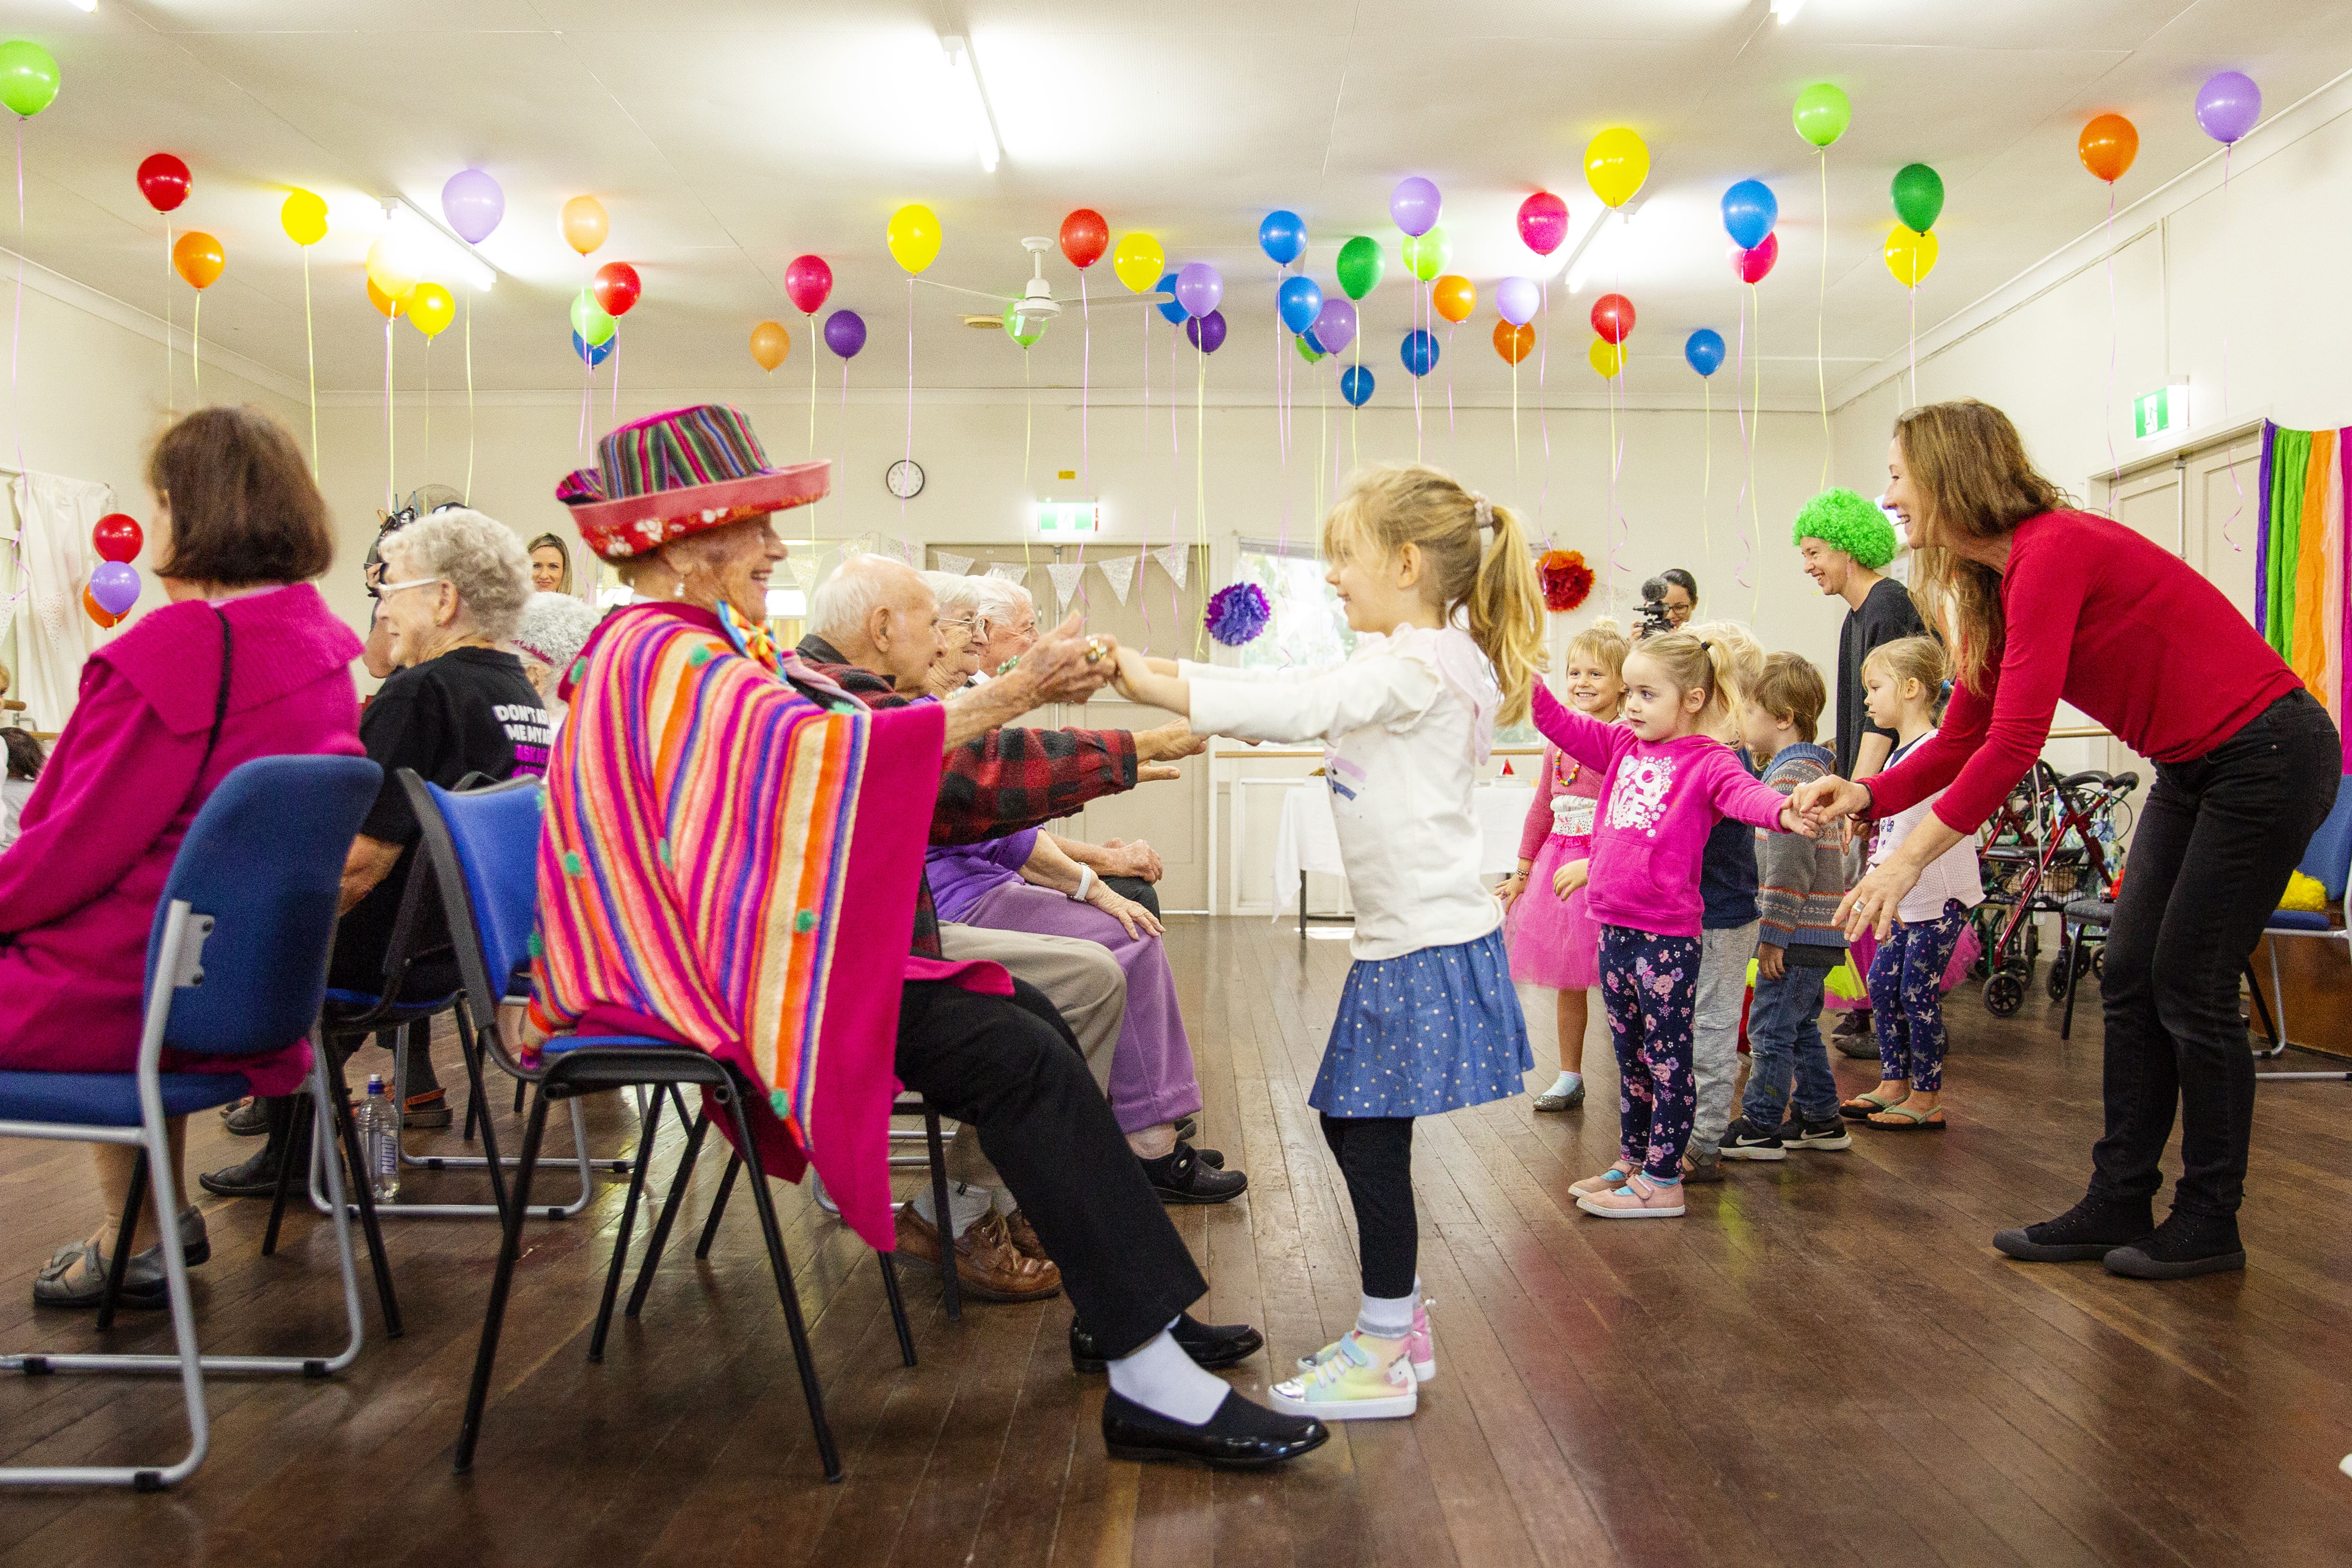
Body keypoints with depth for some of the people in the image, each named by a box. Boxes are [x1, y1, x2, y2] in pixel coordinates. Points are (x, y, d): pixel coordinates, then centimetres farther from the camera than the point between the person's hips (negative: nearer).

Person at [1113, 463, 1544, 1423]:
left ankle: (1384, 1359, 11)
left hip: (1427, 947, -10)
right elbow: (1293, 700, 12)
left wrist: (1143, 680, -20)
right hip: (1401, 941, 10)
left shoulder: (1416, 669, -16)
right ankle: (1399, 1322, 28)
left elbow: (1288, 709, -24)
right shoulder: (1398, 667, 15)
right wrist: (1158, 670, 2)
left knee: (1374, 1139, -3)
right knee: (1348, 1123, 15)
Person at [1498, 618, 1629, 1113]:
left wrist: (1590, 866, -23)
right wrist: (1522, 871, 19)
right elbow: (1542, 809, 18)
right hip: (1557, 863, 7)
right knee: (1567, 978, 13)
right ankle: (1570, 1077, 25)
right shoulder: (1560, 741, 9)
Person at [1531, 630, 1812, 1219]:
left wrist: (1783, 810, -50)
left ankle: (1663, 1182, 12)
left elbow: (1743, 794, -29)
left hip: (1668, 936, -7)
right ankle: (1631, 1161, 34)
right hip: (1615, 928, 7)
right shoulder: (1623, 746, 10)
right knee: (1630, 1055, 20)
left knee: (1668, 1059, 4)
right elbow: (1563, 724, 12)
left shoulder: (1707, 760, -11)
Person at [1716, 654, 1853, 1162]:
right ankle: (1821, 1119, 27)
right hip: (1817, 933, 10)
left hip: (1798, 935, -10)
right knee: (1801, 1028, 18)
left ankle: (1760, 1127, 5)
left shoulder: (1791, 776, -18)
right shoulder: (1812, 769, 15)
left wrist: (1773, 936, -20)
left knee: (1770, 1029, -2)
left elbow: (1790, 865, -23)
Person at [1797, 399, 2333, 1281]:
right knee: (2130, 981, 7)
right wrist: (1869, 797, -10)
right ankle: (2119, 1204, 15)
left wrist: (1910, 860, -27)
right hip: (2194, 770, 9)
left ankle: (2209, 1223, 12)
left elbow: (2016, 742, -29)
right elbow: (1962, 737, 6)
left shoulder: (2053, 554, -24)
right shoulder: (1990, 585, 5)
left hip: (2267, 754, -9)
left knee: (2190, 987, -3)